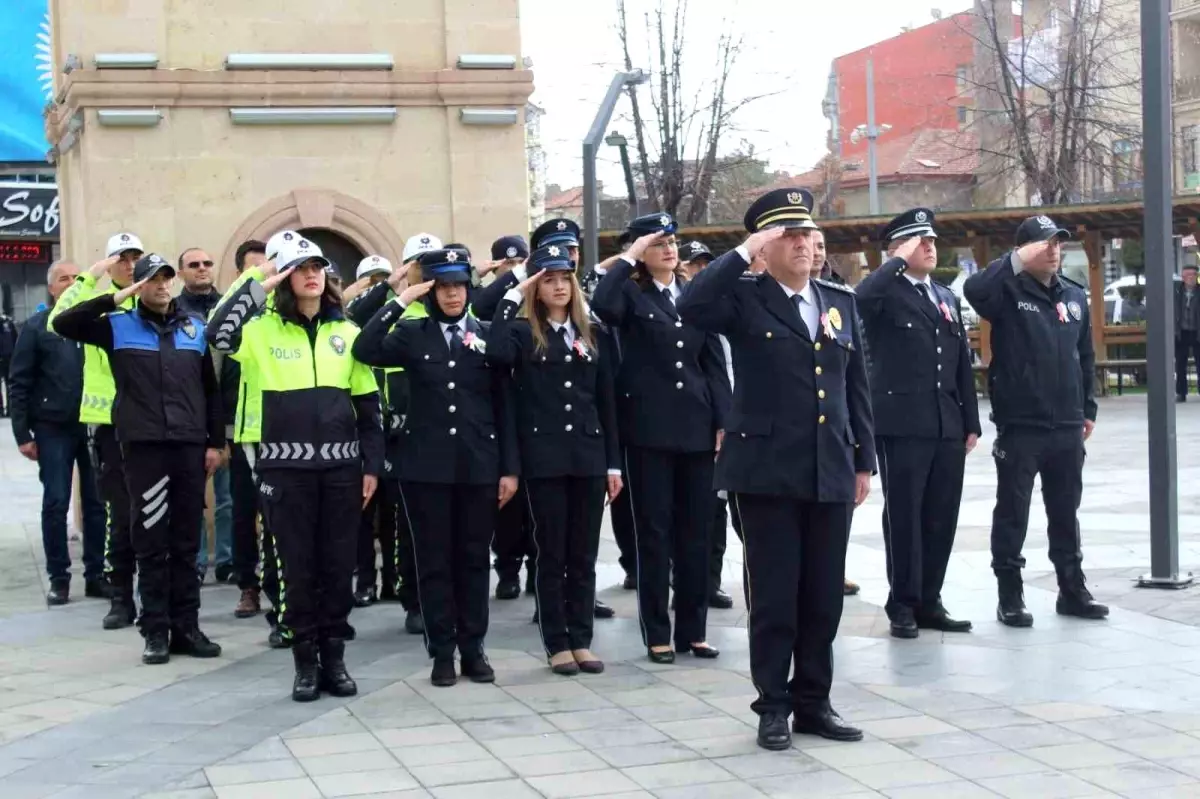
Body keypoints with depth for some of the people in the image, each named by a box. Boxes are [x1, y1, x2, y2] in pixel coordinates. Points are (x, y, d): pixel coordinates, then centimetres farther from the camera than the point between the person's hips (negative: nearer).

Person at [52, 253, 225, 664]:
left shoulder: (195, 327, 12)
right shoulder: (118, 326, 4)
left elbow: (210, 388, 15)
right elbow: (63, 323, -7)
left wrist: (215, 442, 9)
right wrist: (115, 299, -12)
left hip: (190, 445, 3)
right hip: (143, 446, -2)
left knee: (186, 542, 7)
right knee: (151, 542, 1)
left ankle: (186, 626, 14)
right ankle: (156, 630, 6)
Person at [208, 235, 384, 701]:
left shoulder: (346, 331, 8)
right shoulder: (265, 329, 0)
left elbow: (368, 403, 10)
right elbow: (218, 334, -20)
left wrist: (372, 465, 4)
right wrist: (257, 286, -17)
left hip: (341, 466, 2)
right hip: (287, 466, -2)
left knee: (339, 565, 6)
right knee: (297, 566, 3)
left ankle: (334, 660, 17)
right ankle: (306, 664, 12)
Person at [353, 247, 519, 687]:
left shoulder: (488, 334, 6)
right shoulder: (411, 333, 3)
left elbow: (504, 406, 5)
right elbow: (365, 351, -16)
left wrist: (509, 467, 1)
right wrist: (399, 301, -15)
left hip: (479, 464, 1)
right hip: (426, 465, -1)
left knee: (473, 559, 7)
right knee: (433, 560, 3)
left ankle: (473, 649, 16)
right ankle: (442, 653, 10)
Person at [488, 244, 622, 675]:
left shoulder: (589, 333, 11)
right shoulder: (524, 332, 1)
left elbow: (606, 402, 10)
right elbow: (497, 354, -24)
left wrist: (613, 462, 6)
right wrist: (511, 298, -16)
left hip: (588, 454, 3)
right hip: (545, 458, -3)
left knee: (583, 555, 7)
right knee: (552, 554, 3)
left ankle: (581, 640, 15)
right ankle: (557, 644, 10)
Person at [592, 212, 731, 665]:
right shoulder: (631, 294, 0)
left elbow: (714, 362, 10)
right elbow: (602, 305, -25)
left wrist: (723, 420, 2)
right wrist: (627, 260, -15)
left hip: (696, 426, 4)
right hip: (649, 427, -4)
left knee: (696, 532, 8)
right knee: (654, 533, 1)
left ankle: (692, 629, 16)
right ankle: (657, 634, 7)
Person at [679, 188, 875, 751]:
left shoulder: (842, 301, 12)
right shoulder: (745, 298, -3)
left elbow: (856, 386, 15)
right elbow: (691, 307, -24)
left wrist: (864, 460, 12)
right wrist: (744, 254, -21)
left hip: (830, 472, 5)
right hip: (767, 471, -4)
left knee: (824, 596, 9)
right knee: (773, 596, 1)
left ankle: (813, 701, 21)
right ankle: (773, 706, 12)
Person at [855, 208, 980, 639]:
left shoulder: (948, 298, 18)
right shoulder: (885, 294, -1)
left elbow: (963, 365, 18)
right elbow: (860, 297, -28)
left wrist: (971, 423, 13)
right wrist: (900, 262, -16)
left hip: (947, 427, 6)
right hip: (902, 425, -6)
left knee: (941, 518, 8)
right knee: (903, 517, -1)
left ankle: (929, 602, 17)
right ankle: (902, 606, 7)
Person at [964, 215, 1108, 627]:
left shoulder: (1075, 295, 11)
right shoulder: (1008, 291, -6)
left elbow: (1085, 356, 16)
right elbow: (973, 289, -28)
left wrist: (1088, 408, 14)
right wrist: (1018, 261, -27)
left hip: (1067, 425, 5)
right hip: (1020, 424, -5)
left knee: (1065, 511, 14)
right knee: (1013, 511, 3)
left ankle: (1072, 590, 24)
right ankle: (1010, 595, 10)